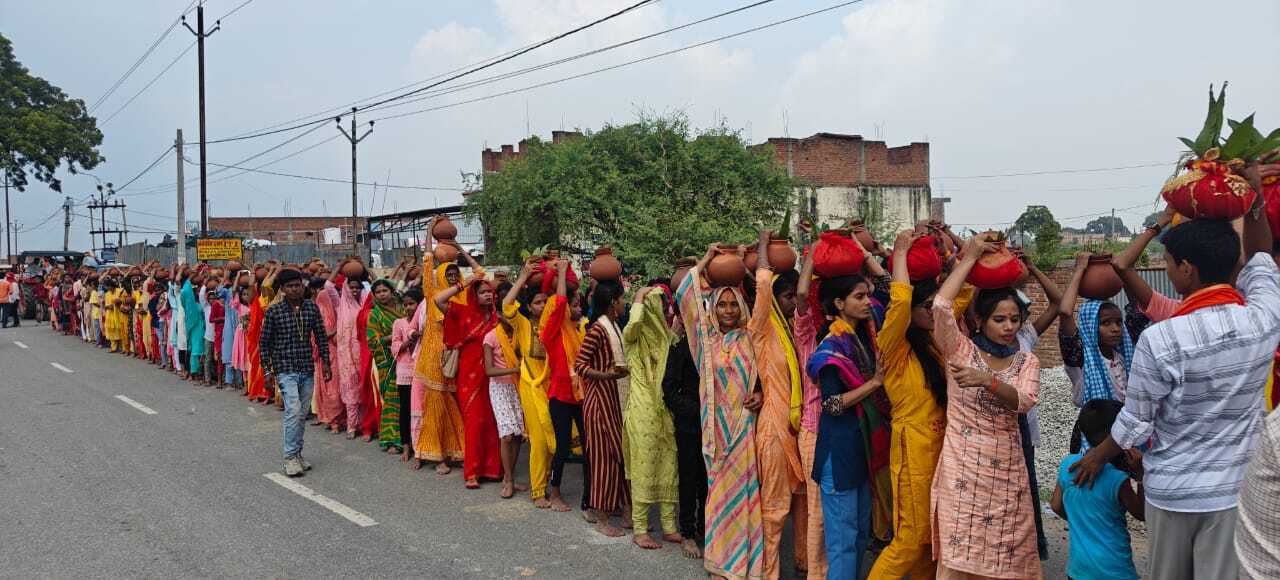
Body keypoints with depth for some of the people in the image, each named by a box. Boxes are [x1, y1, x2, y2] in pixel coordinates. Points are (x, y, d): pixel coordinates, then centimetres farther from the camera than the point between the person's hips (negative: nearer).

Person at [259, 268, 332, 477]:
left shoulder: (312, 307, 3)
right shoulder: (274, 311, -6)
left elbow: (320, 335, 10)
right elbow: (265, 342, -1)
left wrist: (325, 361, 5)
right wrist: (267, 369, -4)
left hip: (307, 368, 4)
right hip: (285, 368, -4)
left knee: (303, 413, 10)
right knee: (293, 410, -14)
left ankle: (297, 453, 23)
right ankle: (290, 457, -6)